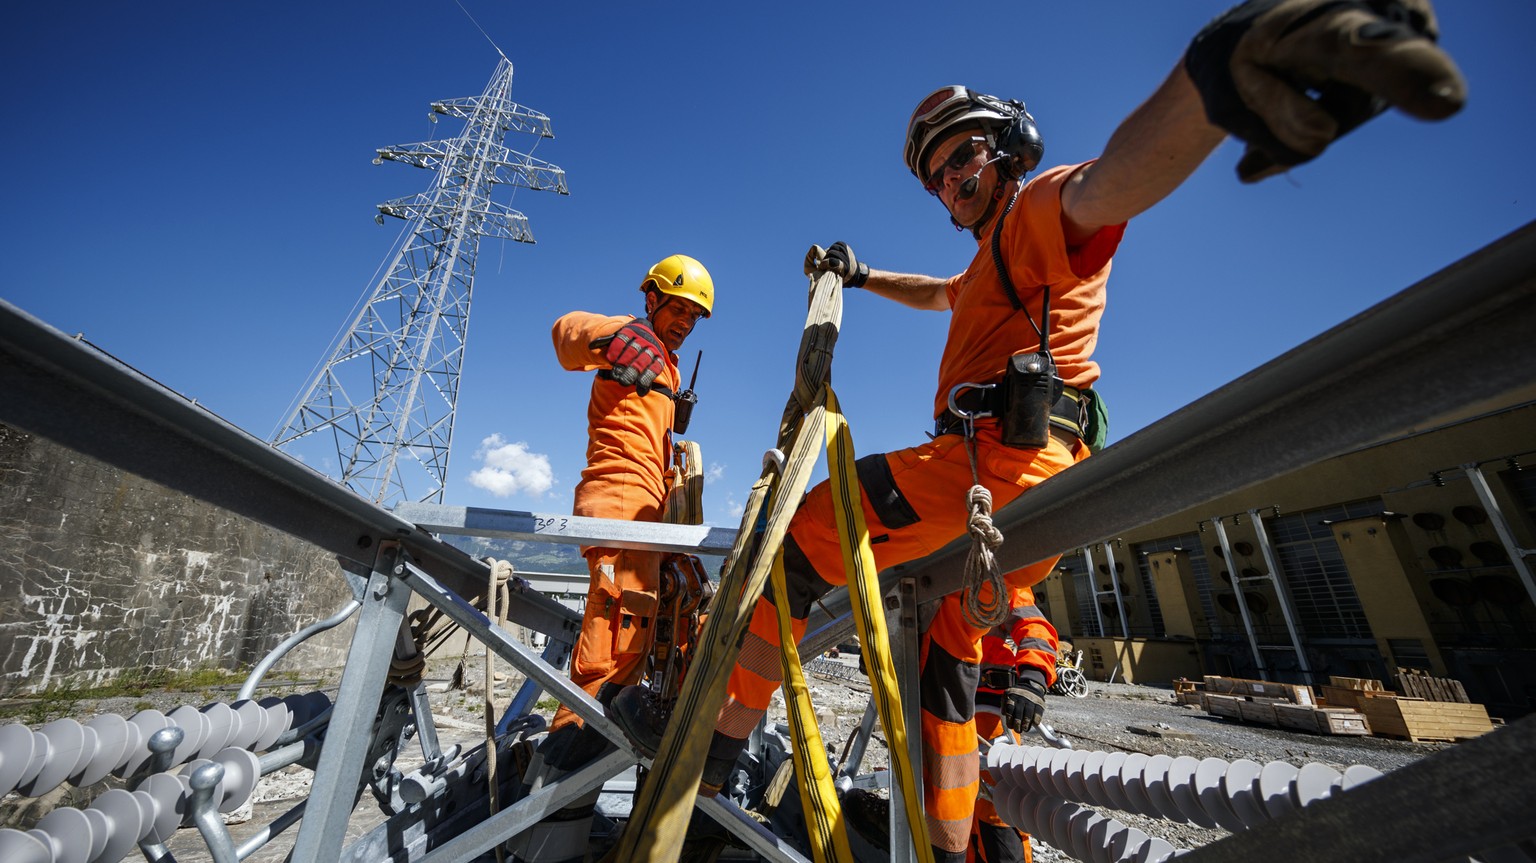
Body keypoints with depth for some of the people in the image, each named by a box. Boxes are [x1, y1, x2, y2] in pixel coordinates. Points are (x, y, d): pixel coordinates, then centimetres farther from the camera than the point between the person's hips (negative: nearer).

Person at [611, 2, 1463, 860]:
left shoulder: (1041, 211, 3)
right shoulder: (994, 263, 33)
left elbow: (1107, 182, -21)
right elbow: (941, 293, 52)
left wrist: (1213, 72, -41)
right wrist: (863, 275, 43)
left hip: (997, 457, -11)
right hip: (1016, 500, 11)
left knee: (793, 549, -6)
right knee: (946, 669, 16)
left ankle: (711, 748, 3)